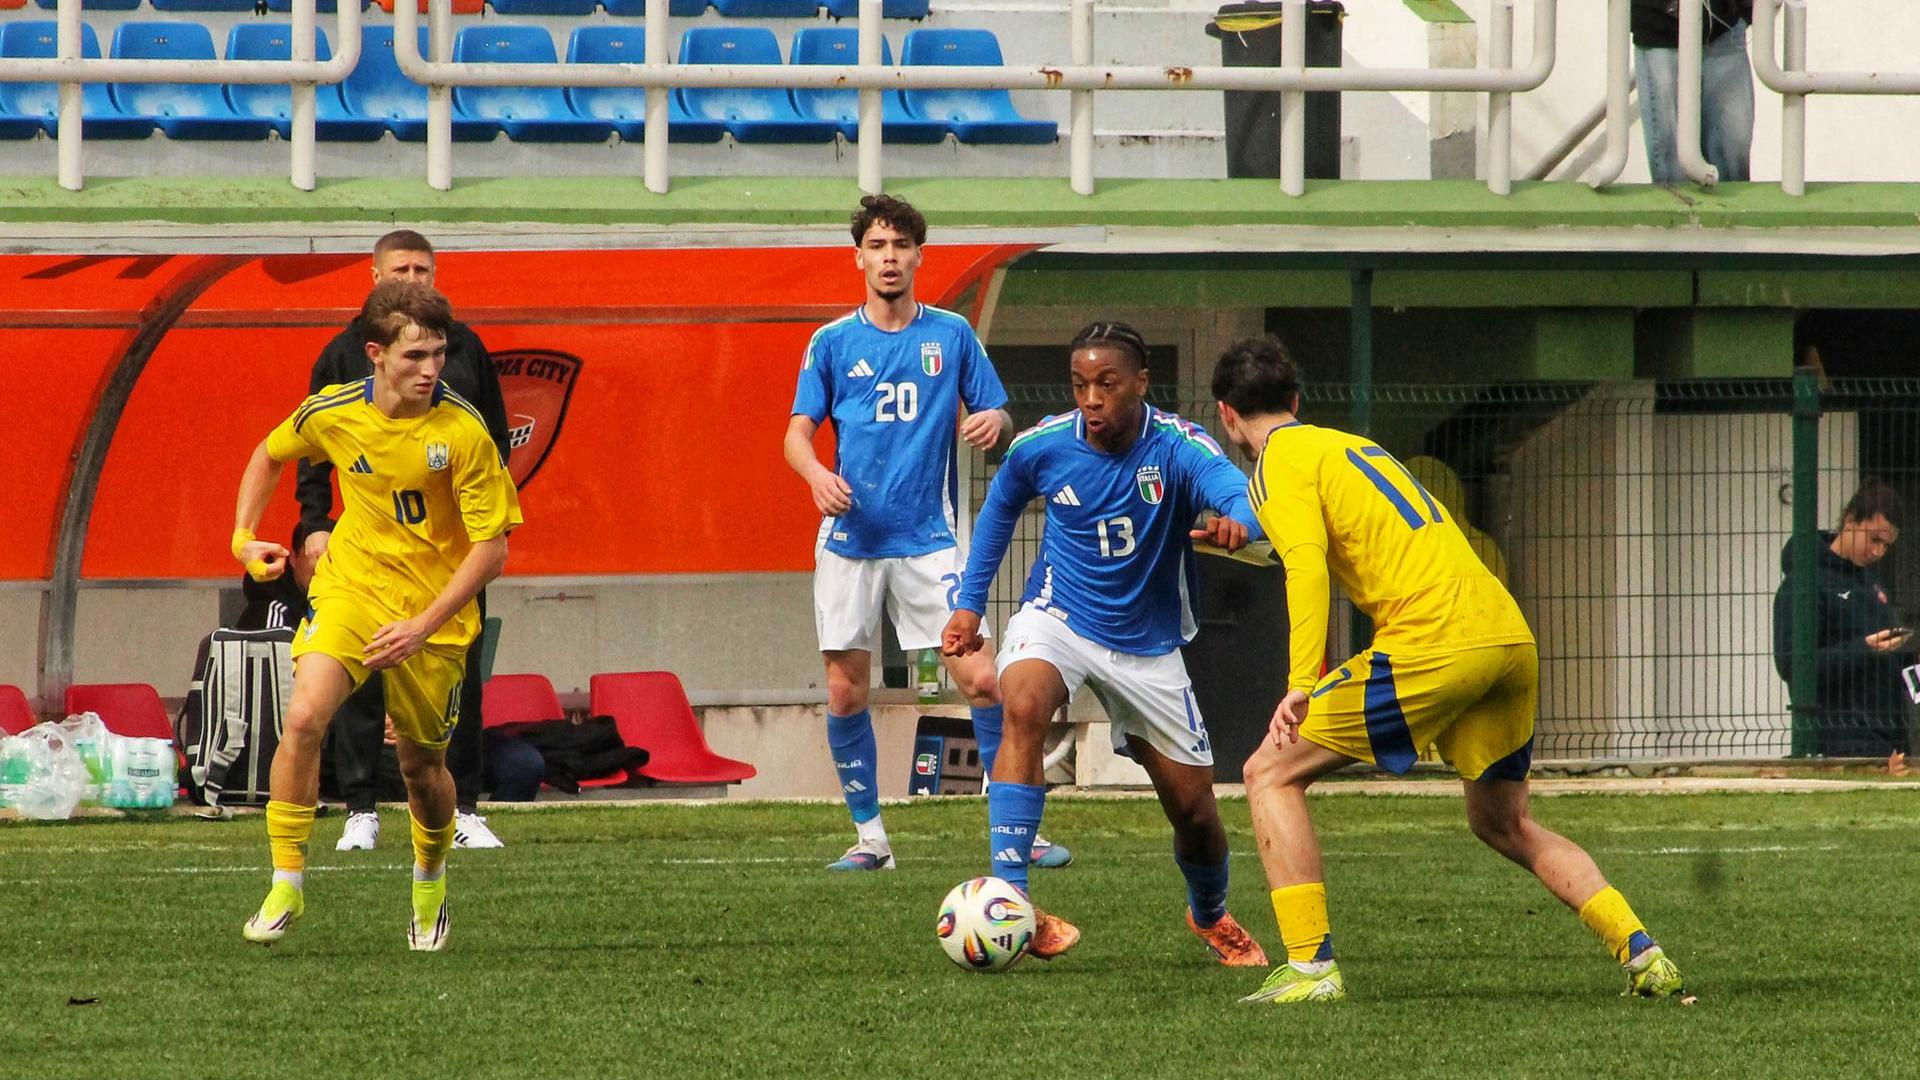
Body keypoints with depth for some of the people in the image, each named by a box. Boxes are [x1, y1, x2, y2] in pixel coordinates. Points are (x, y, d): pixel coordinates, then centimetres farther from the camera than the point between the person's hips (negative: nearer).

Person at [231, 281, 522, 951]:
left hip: (434, 610, -1)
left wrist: (423, 627, -22)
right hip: (350, 587, 1)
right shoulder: (332, 413, -9)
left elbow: (492, 547, -16)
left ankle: (430, 878, 41)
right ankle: (286, 885, -15)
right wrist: (244, 536, 6)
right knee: (304, 718, -23)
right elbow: (269, 457, 16)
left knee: (422, 767, 9)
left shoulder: (462, 431, -19)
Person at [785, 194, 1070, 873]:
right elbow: (798, 433, 2)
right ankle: (869, 835, 13)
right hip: (850, 539, 1)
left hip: (928, 538, -1)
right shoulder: (833, 343, 5)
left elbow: (998, 417, 10)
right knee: (846, 694, 0)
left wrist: (994, 420, -15)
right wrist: (818, 474, -21)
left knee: (981, 679, -11)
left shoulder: (952, 335, 6)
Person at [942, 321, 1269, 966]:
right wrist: (969, 604, 9)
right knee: (1023, 707, -35)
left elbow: (1234, 490, -43)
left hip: (1148, 645, 0)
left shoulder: (1177, 448, -21)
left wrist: (1237, 521, -67)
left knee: (1194, 809, 6)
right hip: (1058, 616, 0)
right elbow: (1000, 507, 9)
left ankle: (1210, 915, 41)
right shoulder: (1043, 447, -13)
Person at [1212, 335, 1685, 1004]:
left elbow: (1306, 566, -14)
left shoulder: (1281, 462, 4)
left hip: (1433, 641, -8)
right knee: (1502, 823, 23)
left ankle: (1309, 967, -7)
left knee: (1270, 774, 3)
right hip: (1511, 634, 8)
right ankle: (1643, 954, 10)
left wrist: (1301, 684, -22)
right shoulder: (1350, 446, 29)